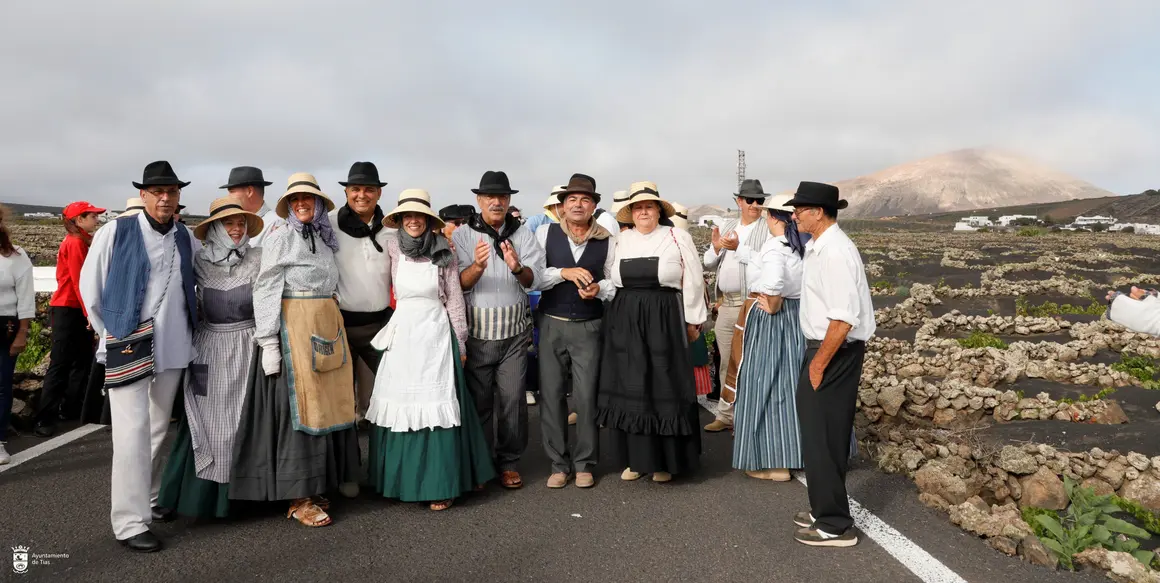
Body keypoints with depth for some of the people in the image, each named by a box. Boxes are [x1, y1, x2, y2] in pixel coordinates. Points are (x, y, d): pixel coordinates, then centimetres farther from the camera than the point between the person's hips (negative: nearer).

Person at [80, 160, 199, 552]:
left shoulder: (186, 238, 6)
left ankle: (151, 499, 31)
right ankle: (130, 521, 0)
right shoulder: (115, 233, -5)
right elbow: (89, 285, 2)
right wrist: (110, 333, 3)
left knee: (159, 428, 15)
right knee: (133, 431, -7)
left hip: (173, 347, 4)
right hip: (128, 345, -4)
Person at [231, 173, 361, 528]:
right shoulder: (280, 237, -3)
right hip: (294, 326, -6)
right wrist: (268, 342, -15)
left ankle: (318, 484, 20)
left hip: (328, 326, 7)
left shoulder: (324, 238, 14)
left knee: (329, 402, 8)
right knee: (298, 406, -4)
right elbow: (265, 291, -8)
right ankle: (298, 499, 4)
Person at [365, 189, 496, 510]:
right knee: (399, 406, 5)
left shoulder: (443, 252, -3)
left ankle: (440, 484, 7)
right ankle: (401, 479, 20)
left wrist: (460, 342, 0)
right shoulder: (393, 247, 3)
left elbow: (454, 299, 0)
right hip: (401, 334, 3)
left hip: (435, 335, -2)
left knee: (436, 407, -3)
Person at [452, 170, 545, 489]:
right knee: (478, 399, 6)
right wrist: (477, 265, -30)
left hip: (514, 331, 1)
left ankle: (509, 462, 17)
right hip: (476, 331, -1)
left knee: (512, 398, 1)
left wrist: (517, 267, -29)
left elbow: (533, 279, -7)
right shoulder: (462, 235, 0)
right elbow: (460, 284, -9)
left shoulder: (523, 234, 4)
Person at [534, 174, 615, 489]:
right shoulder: (545, 233, 1)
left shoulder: (607, 240, 2)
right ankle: (559, 464, 19)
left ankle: (584, 464, 19)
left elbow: (616, 282, 8)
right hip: (552, 324, 1)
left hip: (589, 327, 0)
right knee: (551, 394, 5)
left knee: (587, 396, 2)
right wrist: (564, 273, -17)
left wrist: (599, 289, -12)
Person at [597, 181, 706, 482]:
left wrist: (692, 320, 0)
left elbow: (692, 281, 0)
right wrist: (617, 315, 11)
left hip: (664, 320, -3)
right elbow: (610, 280, 16)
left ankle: (664, 460, 13)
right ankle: (635, 458, 17)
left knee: (664, 388, 1)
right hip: (625, 321, 4)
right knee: (629, 387, 6)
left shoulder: (678, 238, 0)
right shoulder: (620, 240, 10)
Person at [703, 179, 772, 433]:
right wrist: (716, 247, -8)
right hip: (726, 304, 6)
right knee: (727, 362, 14)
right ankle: (725, 415, 24)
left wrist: (738, 248, -24)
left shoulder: (768, 229, -5)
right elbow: (709, 262, 12)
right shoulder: (728, 226, 14)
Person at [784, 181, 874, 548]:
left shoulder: (835, 253, -21)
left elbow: (843, 319, -26)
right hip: (823, 348, 10)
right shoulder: (818, 247, 10)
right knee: (824, 433, 18)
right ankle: (826, 510, 32)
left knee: (822, 437, 0)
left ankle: (834, 526, 13)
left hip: (836, 352, -10)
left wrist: (818, 363, -19)